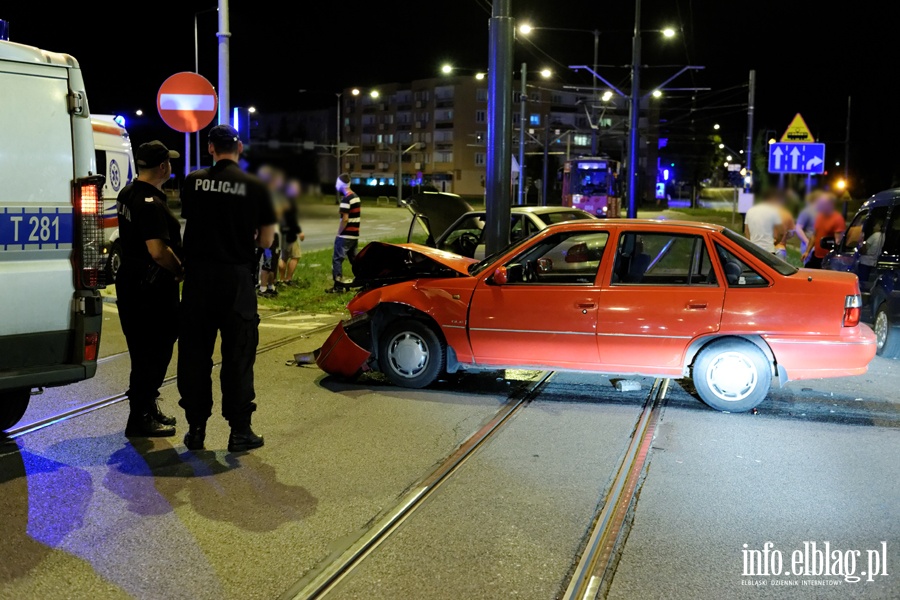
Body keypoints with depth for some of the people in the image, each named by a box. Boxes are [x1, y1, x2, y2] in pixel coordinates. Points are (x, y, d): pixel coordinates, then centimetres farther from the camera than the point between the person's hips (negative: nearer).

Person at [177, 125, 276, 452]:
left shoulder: (193, 182, -1)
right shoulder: (256, 187, -5)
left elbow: (188, 220, 7)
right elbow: (266, 241, -3)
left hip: (198, 276, 2)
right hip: (237, 278, -2)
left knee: (194, 354, 11)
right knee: (238, 355, 6)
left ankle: (196, 428, 17)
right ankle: (240, 430, 9)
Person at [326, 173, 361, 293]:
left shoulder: (346, 199, -16)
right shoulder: (356, 197, 12)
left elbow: (345, 219, -20)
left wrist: (338, 233, -11)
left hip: (346, 235, -9)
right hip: (355, 235, 9)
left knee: (337, 259, -4)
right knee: (354, 259, 17)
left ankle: (339, 286, -6)